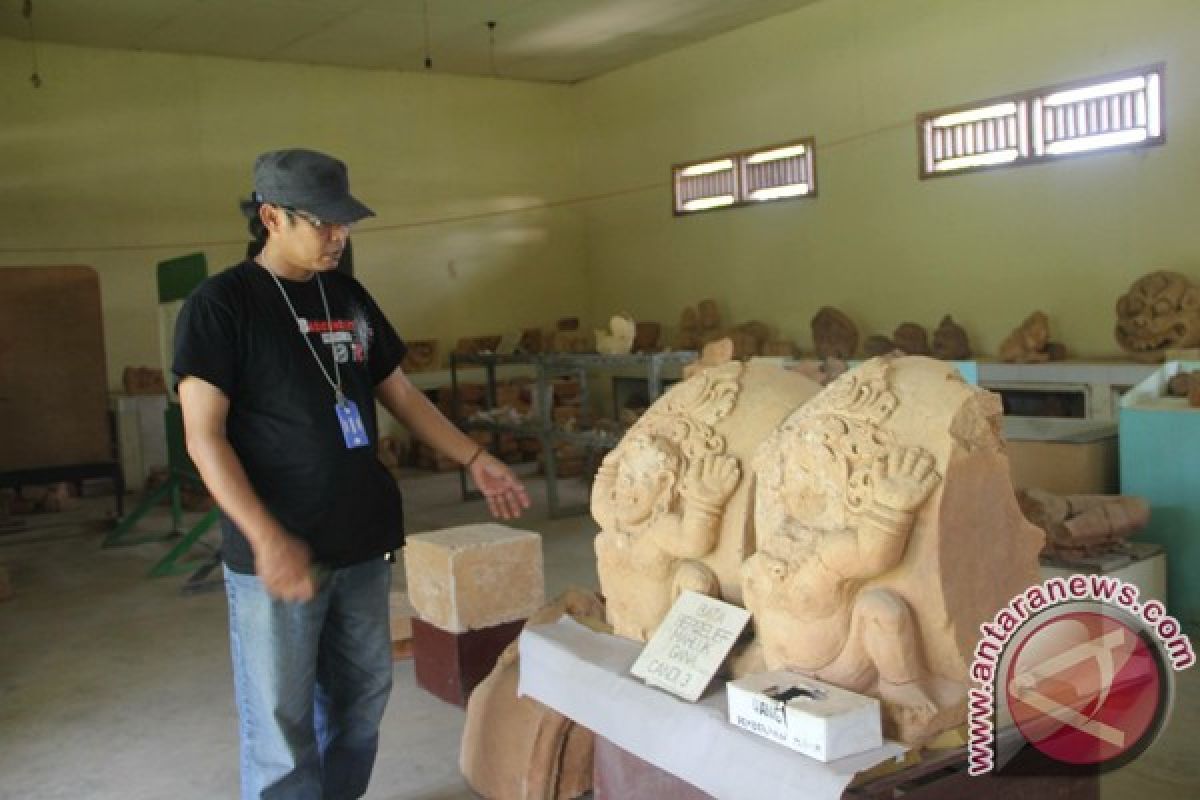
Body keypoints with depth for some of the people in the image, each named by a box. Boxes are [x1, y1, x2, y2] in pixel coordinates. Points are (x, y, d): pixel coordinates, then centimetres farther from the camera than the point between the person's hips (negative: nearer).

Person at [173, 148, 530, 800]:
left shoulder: (350, 298, 9)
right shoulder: (220, 304, -9)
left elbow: (401, 395, 17)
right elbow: (204, 437, -14)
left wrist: (475, 460, 12)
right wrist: (267, 538, -23)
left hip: (362, 544, 6)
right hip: (275, 554, -6)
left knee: (362, 700, 16)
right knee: (281, 725, 3)